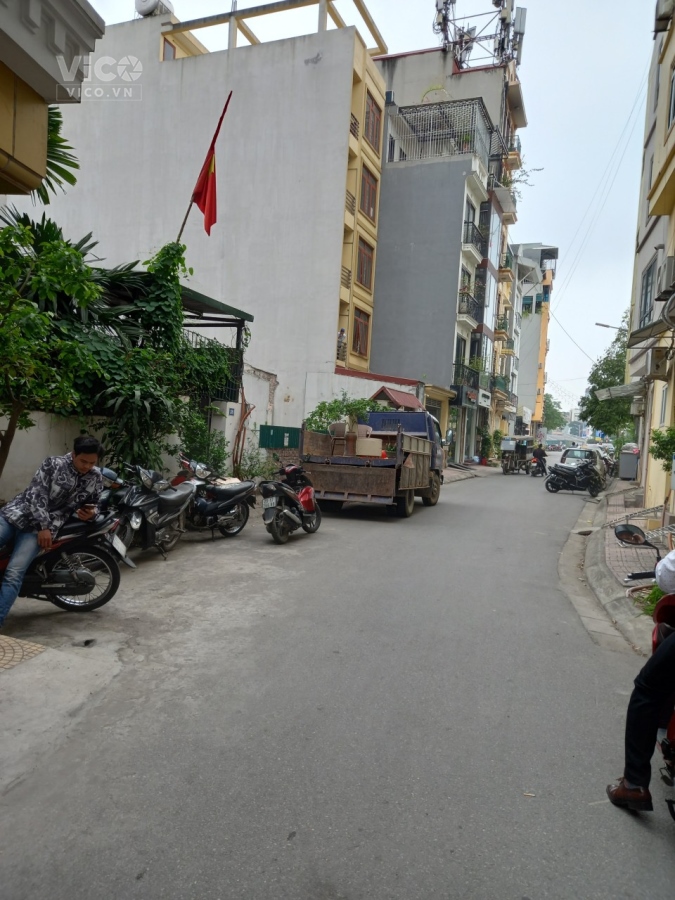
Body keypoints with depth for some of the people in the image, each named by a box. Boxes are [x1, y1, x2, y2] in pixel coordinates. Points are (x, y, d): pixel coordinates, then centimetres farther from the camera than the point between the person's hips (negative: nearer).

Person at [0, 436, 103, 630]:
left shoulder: (96, 478, 4)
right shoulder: (53, 464, -5)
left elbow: (93, 503, 17)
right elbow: (36, 494, -10)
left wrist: (91, 512, -7)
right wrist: (43, 526, -17)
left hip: (44, 527, 0)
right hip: (18, 513, 0)